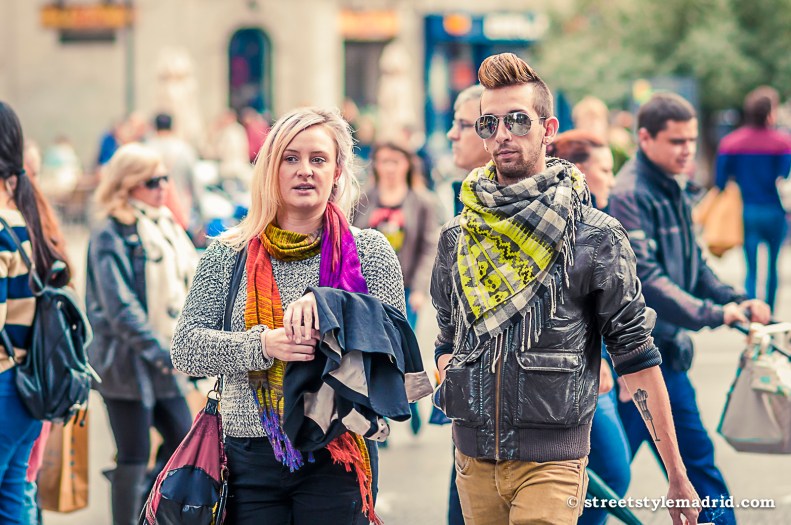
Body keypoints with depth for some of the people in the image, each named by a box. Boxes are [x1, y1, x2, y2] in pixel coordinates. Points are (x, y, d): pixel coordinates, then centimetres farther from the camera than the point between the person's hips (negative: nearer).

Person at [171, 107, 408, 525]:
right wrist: (262, 345, -16)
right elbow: (186, 348, -1)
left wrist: (326, 305, -16)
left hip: (337, 456, -1)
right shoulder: (228, 254, 7)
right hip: (248, 458, 1)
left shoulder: (369, 251, 5)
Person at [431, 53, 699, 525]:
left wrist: (677, 477, -5)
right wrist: (452, 381, 0)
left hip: (551, 462, -4)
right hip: (474, 459, 4)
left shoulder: (595, 237, -4)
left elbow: (636, 355, -4)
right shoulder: (458, 238, 9)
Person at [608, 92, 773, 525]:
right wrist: (713, 314, -29)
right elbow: (644, 279, -26)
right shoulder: (628, 195, -18)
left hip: (666, 351, 10)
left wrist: (736, 301, 0)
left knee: (696, 459, 15)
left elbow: (693, 266, 17)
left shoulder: (672, 192, 13)